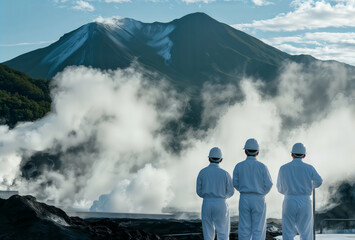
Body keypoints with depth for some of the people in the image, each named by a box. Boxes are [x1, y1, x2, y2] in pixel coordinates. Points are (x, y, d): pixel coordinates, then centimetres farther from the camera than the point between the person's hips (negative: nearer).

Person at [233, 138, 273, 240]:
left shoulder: (239, 166, -2)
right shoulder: (262, 167, -7)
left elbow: (236, 184, 4)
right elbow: (268, 184, -5)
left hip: (244, 199, 2)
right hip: (259, 200, -2)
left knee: (244, 229, 6)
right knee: (258, 229, 3)